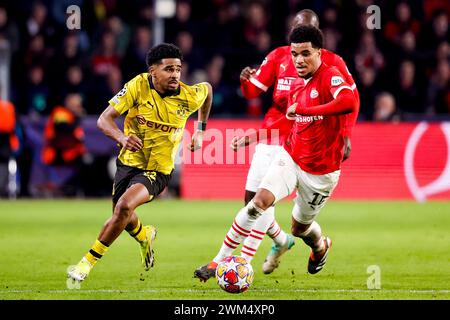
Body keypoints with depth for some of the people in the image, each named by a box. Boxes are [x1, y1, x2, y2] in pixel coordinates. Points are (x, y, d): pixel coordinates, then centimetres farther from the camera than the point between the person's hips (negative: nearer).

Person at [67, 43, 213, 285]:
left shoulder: (189, 97, -15)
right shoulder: (138, 86, -17)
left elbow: (207, 89, 11)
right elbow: (104, 119, -19)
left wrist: (200, 131, 12)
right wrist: (122, 138, -40)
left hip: (158, 170, -3)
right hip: (128, 162, 3)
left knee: (124, 207, -28)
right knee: (124, 219, 20)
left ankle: (88, 262, -14)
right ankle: (145, 236, 59)